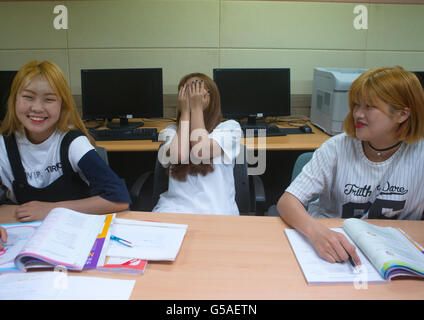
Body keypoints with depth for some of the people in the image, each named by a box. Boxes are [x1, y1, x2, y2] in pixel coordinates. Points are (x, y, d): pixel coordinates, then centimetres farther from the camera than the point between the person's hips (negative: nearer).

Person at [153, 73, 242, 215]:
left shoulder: (229, 127, 5)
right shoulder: (171, 131, 12)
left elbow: (200, 152, -13)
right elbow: (178, 156, -11)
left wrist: (196, 108, -3)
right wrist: (185, 111, -1)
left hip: (216, 210, -1)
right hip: (174, 208, 2)